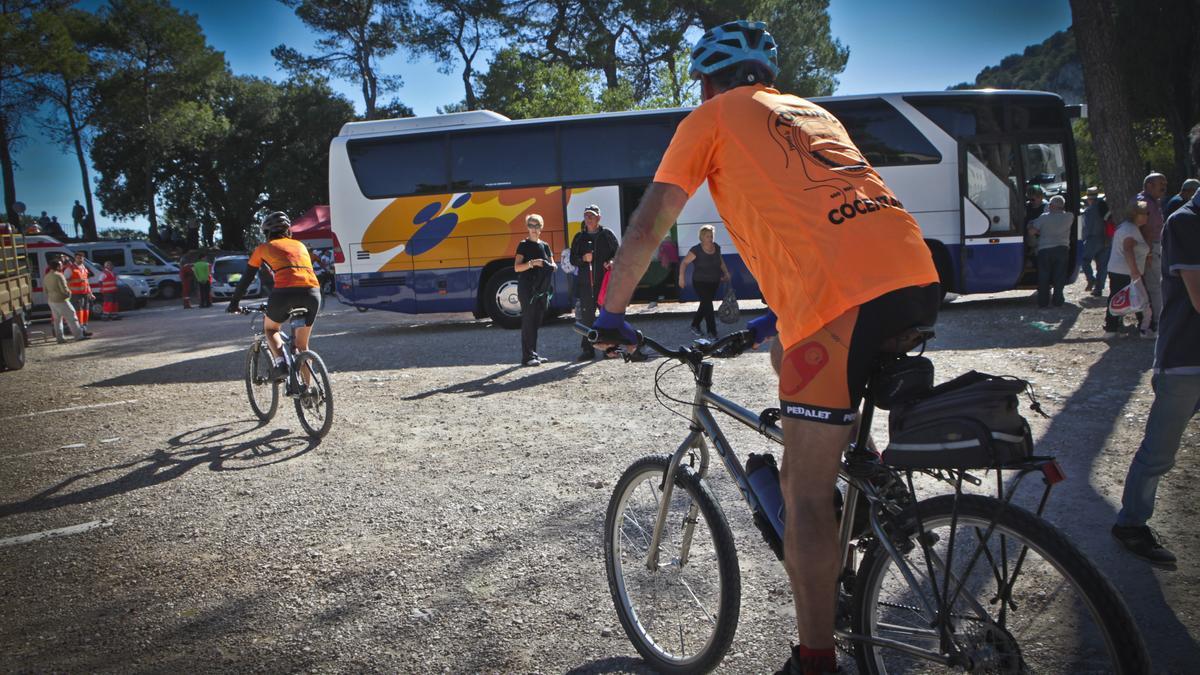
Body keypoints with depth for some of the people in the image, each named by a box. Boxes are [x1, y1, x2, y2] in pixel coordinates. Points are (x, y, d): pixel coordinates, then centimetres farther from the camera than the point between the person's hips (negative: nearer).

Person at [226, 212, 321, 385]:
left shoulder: (263, 248, 20)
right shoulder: (300, 245, 29)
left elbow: (246, 279, 24)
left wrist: (233, 304, 34)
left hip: (285, 292, -3)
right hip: (312, 293, 3)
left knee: (270, 328, 26)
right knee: (302, 344, 19)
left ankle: (281, 362, -1)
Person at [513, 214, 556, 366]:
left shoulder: (545, 246, 15)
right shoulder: (524, 245, -2)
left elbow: (552, 264, 19)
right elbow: (517, 267, -8)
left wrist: (551, 266, -4)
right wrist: (532, 263, -22)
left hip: (541, 288, 6)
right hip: (527, 287, -6)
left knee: (537, 321, 9)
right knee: (528, 320, -8)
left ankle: (534, 353, 15)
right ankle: (527, 356, -8)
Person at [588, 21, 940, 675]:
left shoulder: (711, 117, 13)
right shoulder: (810, 110, 32)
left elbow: (646, 228, 9)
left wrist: (611, 313, 22)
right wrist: (779, 315, 45)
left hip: (841, 295, -8)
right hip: (918, 275, 8)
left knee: (804, 493, 2)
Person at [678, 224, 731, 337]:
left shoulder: (717, 247, -1)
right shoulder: (696, 250, -17)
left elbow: (720, 260, 19)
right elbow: (684, 262, -11)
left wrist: (726, 272, 14)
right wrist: (682, 277, -19)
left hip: (714, 282, 6)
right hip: (700, 282, -6)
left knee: (705, 304, 15)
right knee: (708, 306, -8)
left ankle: (695, 325, 34)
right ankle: (712, 332, 1)